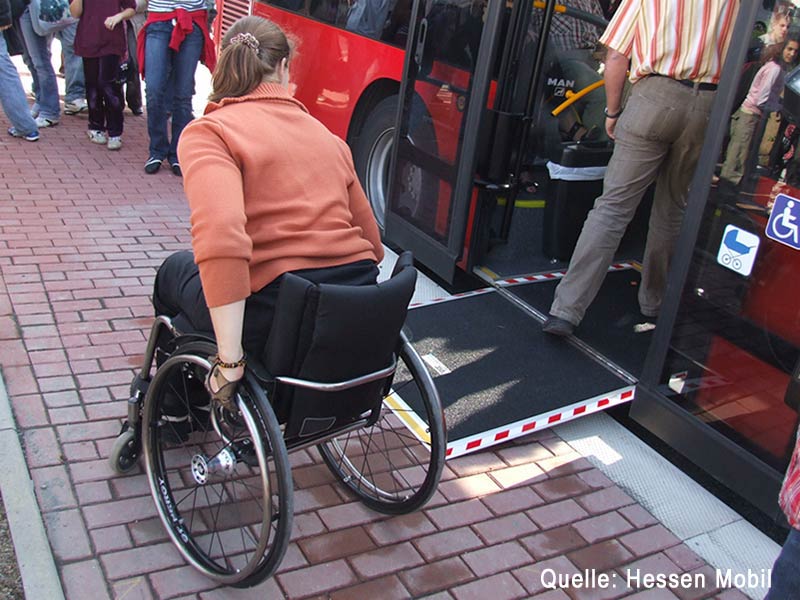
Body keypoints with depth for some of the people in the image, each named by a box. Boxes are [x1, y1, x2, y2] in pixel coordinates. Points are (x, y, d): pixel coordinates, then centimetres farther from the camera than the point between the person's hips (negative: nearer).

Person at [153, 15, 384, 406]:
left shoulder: (208, 132, -4)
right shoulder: (326, 135, 15)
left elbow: (219, 238, -23)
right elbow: (371, 243, 15)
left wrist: (229, 361, -21)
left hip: (278, 312, -6)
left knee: (175, 272, 27)